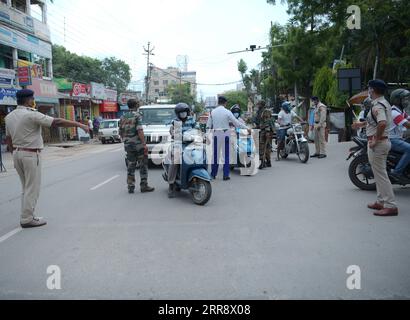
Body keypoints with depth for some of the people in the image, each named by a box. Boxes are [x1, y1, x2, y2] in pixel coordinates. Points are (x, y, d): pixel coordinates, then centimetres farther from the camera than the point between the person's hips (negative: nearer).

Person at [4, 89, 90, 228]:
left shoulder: (9, 116, 9)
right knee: (32, 189, 0)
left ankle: (26, 216, 21)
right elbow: (57, 122, -19)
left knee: (26, 188, 17)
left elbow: (8, 139, 15)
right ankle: (27, 219, 5)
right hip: (31, 155, -8)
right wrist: (79, 125, -15)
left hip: (17, 154, 8)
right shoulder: (32, 115, -15)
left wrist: (15, 154, 23)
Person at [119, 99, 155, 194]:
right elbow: (139, 131, -18)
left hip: (128, 145, 6)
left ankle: (131, 187, 10)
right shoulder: (137, 115, -9)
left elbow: (120, 132, 14)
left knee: (131, 166, 10)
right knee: (143, 165, 3)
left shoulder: (123, 117, 11)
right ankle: (144, 186, 4)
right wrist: (144, 144, -18)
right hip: (138, 144, -6)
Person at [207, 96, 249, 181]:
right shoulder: (227, 112, -7)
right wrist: (247, 128, 1)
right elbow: (236, 122, -6)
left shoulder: (213, 112, 2)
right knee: (226, 155, 5)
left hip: (216, 134, 3)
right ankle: (226, 175, 6)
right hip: (225, 134, -3)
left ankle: (213, 174, 17)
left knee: (216, 154, 11)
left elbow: (208, 125, 5)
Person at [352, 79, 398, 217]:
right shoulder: (385, 103, 13)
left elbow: (382, 123, -36)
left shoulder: (377, 106, -19)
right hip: (385, 141, 10)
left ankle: (390, 206, -3)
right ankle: (381, 202, 27)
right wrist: (362, 124, 36)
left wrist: (376, 140, -26)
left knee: (380, 174, -6)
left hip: (378, 143, -10)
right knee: (380, 173, 17)